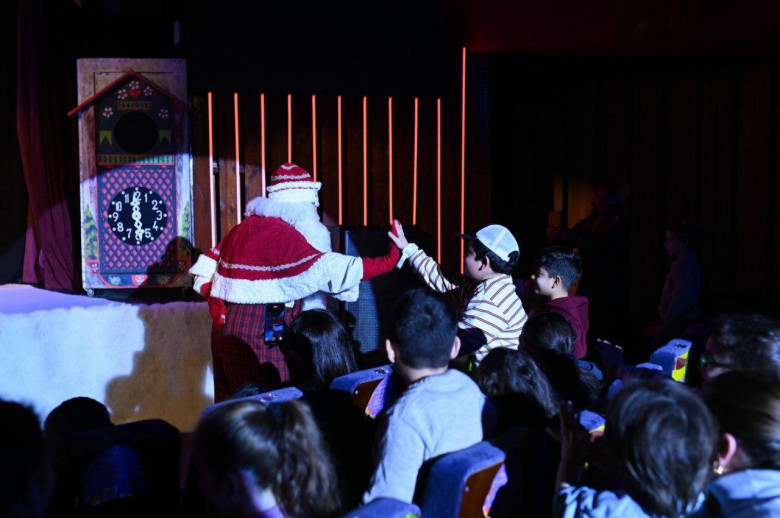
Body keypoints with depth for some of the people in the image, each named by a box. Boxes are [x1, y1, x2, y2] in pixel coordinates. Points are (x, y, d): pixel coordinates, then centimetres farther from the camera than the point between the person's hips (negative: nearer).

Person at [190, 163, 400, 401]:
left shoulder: (245, 227, 14)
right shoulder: (279, 233, -13)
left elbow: (204, 270, 18)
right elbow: (325, 268, -24)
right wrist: (388, 261, -27)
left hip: (227, 331, 9)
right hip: (262, 336, -9)